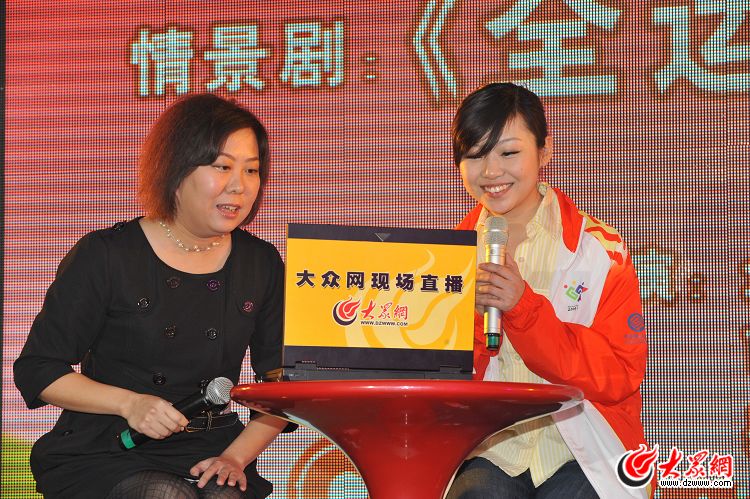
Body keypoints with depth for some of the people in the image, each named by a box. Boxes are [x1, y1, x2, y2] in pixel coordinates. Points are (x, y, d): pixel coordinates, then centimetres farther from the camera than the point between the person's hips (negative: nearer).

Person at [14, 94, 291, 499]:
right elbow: (37, 370, -1)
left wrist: (235, 456, -4)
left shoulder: (261, 265, 9)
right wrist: (128, 403, -14)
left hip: (207, 455, 3)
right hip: (102, 456, -2)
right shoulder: (105, 257, -2)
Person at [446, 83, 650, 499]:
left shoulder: (600, 250, 2)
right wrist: (469, 317, -13)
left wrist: (523, 308, -16)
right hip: (487, 452, 1)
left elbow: (620, 377, -7)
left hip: (581, 453, 0)